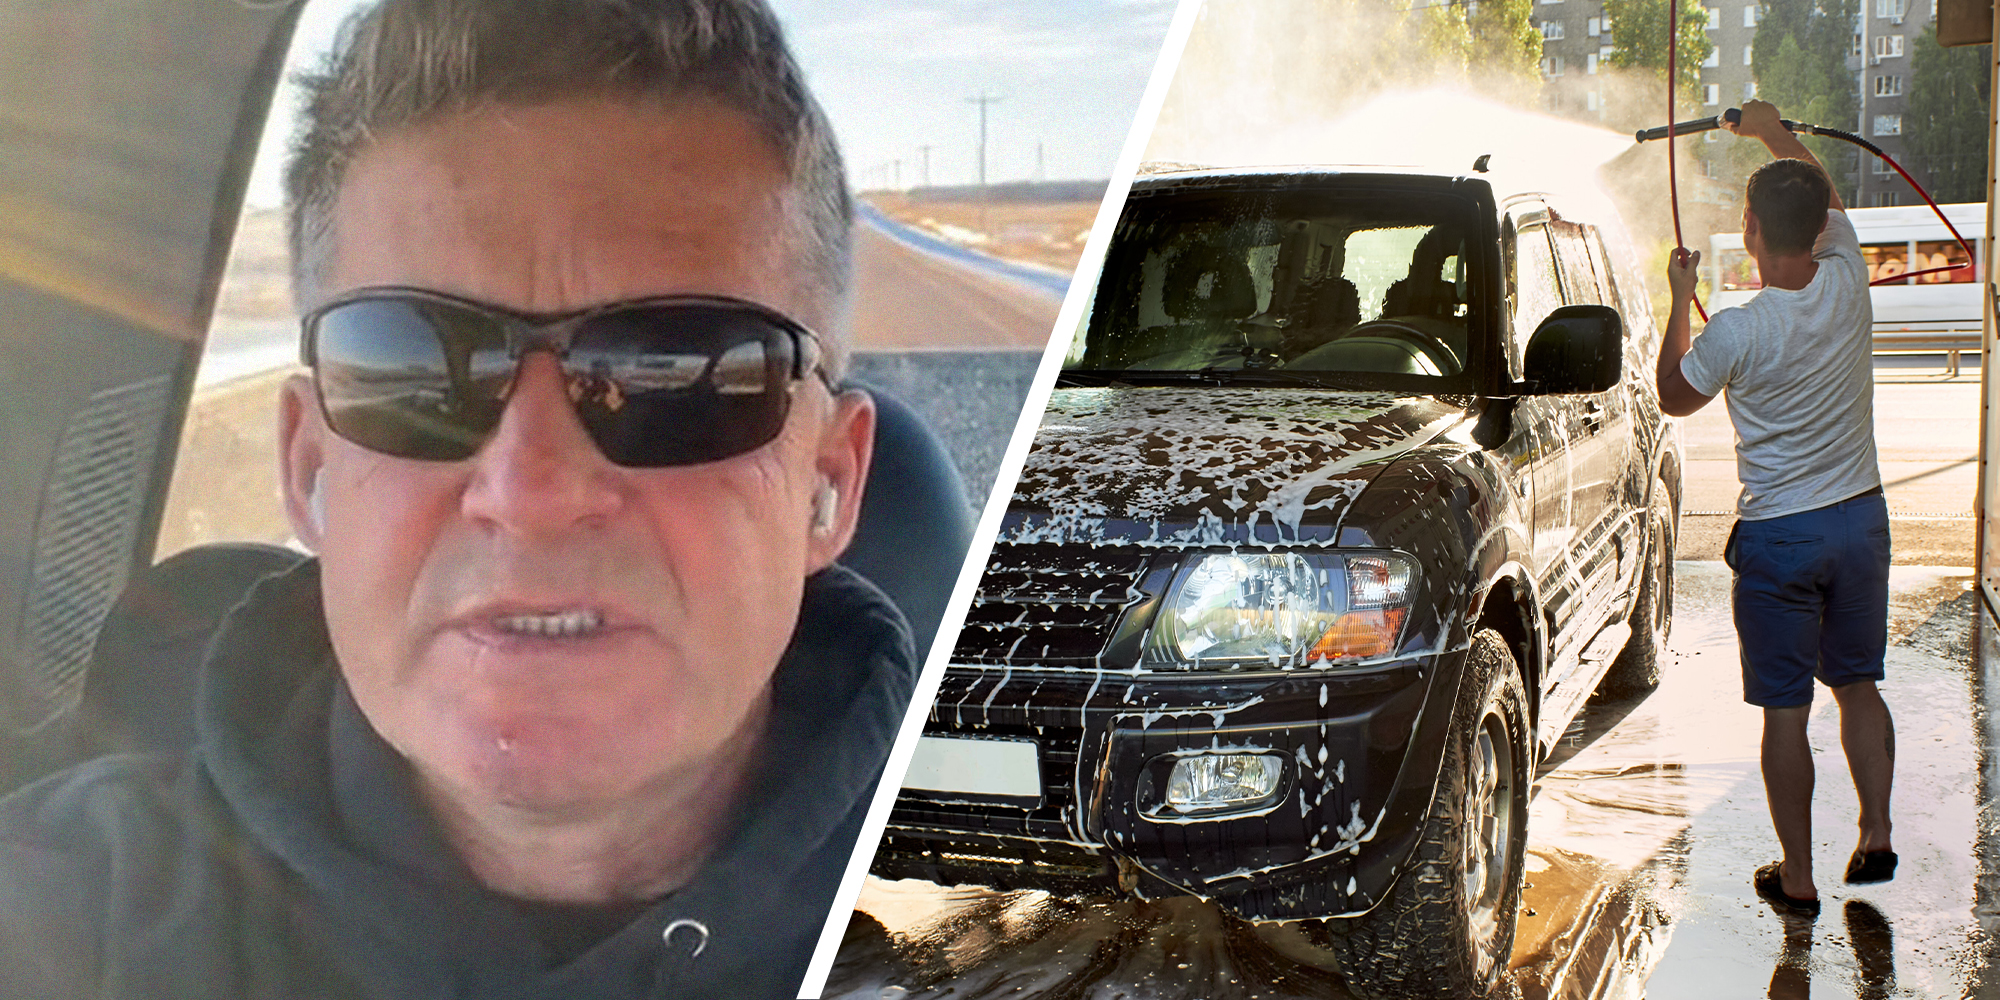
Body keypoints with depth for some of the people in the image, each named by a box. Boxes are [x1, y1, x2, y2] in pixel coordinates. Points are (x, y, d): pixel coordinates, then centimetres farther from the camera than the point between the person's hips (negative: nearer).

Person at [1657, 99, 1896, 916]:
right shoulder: (1848, 284, -7)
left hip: (1778, 537, -5)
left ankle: (1797, 876, 12)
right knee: (1858, 684, 21)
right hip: (1860, 518, 5)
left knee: (1784, 712, 4)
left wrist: (1680, 300, 9)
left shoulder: (1736, 332, -20)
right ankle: (1876, 835, 22)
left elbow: (1674, 397, 1)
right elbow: (1829, 202, 16)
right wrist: (1776, 132, 29)